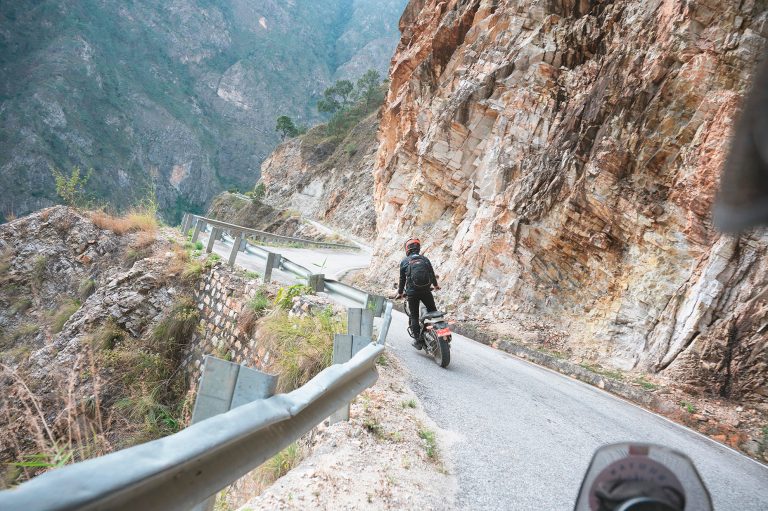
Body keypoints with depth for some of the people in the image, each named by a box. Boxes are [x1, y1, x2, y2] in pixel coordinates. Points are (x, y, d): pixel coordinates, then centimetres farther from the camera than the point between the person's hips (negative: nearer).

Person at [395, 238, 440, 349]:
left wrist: (400, 292, 23)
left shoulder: (404, 262, 3)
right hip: (426, 291, 2)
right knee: (433, 312, 18)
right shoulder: (425, 259, 9)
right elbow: (432, 274, 20)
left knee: (414, 316, 8)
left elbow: (402, 279, 8)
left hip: (412, 292, -1)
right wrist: (435, 285, 39)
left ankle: (418, 341, 6)